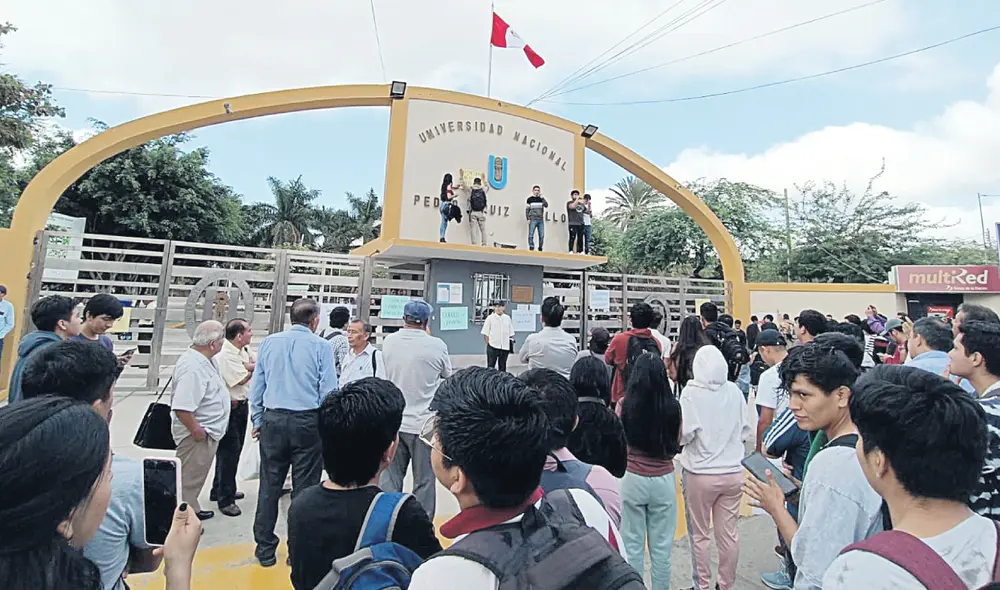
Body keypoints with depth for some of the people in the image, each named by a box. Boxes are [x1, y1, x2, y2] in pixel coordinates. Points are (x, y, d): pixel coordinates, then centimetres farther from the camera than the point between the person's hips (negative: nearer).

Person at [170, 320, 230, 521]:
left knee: (195, 476, 24)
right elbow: (181, 407, -33)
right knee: (189, 479, 4)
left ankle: (192, 511, 40)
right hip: (198, 436, -11)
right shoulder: (193, 367, -28)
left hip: (208, 432, 11)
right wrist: (196, 430, -24)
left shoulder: (201, 360, 6)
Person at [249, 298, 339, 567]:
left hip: (273, 420, 4)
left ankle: (265, 549, 26)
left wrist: (257, 421, 16)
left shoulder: (269, 342, 5)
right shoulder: (321, 346, -6)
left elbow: (256, 385, 8)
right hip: (307, 422, -3)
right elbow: (329, 390, -7)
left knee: (269, 486, 14)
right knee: (304, 488, 7)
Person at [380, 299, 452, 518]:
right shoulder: (436, 345, -15)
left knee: (389, 477, 14)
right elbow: (448, 375, 3)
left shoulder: (388, 341, -3)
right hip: (423, 422, -3)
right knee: (424, 480, 11)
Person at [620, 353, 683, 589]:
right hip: (664, 480, 2)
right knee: (661, 545, 17)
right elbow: (677, 443, 3)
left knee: (633, 544, 13)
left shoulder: (626, 404, -15)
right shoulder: (673, 406, -11)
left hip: (633, 479, -1)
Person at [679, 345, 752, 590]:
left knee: (699, 534, 12)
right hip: (733, 473, 4)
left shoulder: (691, 392, -16)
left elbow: (684, 434, -17)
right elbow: (746, 431, 4)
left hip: (700, 474, -4)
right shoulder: (735, 391, -5)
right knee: (728, 533, 16)